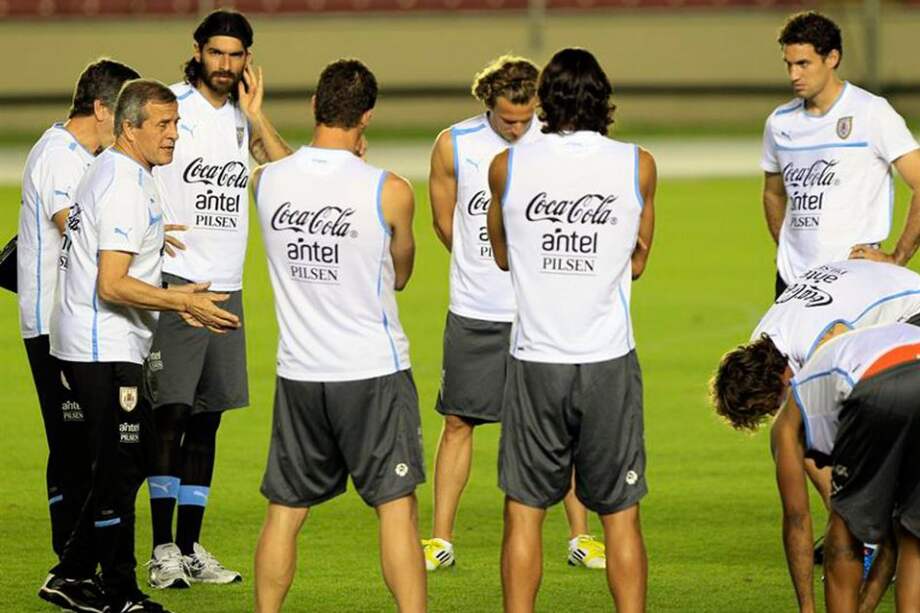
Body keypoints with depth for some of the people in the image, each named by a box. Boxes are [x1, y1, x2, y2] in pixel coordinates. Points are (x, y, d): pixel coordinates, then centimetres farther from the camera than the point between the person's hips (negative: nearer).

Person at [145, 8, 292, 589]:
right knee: (172, 414, -10)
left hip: (227, 286, 6)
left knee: (206, 420, 8)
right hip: (176, 282, -6)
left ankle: (190, 548, 13)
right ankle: (162, 549, -7)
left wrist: (255, 114, -5)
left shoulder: (245, 119, 13)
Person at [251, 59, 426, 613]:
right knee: (396, 508, 0)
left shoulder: (266, 181, -3)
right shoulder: (389, 191, -12)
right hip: (374, 374, -4)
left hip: (299, 374, 4)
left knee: (285, 512, 12)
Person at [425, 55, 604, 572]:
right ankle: (441, 540, 12)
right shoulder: (454, 145, -2)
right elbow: (446, 223, 9)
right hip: (474, 314, 1)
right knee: (458, 423, 4)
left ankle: (581, 536, 11)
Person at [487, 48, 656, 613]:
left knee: (524, 513, 8)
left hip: (536, 361, 0)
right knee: (621, 516, 7)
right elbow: (637, 262, 10)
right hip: (610, 360, 0)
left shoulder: (508, 166, -2)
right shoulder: (637, 165, -2)